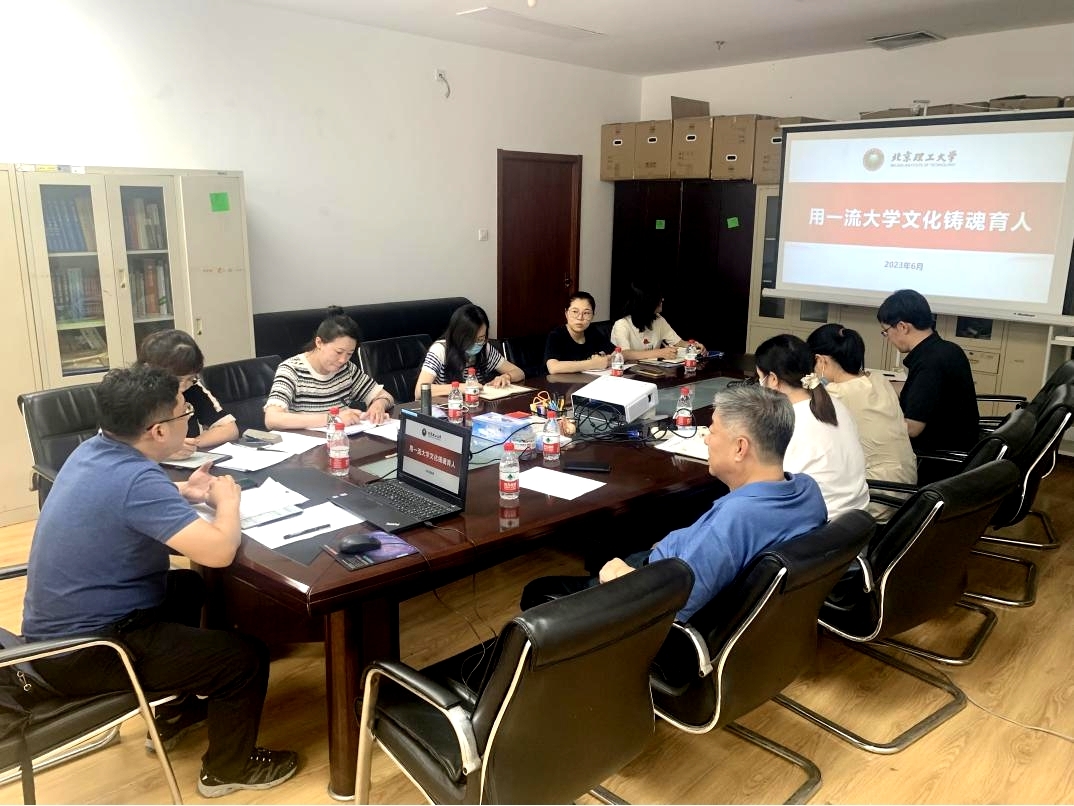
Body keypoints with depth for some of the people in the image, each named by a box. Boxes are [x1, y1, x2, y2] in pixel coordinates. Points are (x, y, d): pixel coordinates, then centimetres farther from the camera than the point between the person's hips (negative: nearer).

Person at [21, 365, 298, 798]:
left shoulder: (93, 451, 0)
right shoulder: (136, 478, -30)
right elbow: (219, 551, -35)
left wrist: (183, 494, 5)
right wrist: (227, 500, -14)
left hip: (61, 628, 10)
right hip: (84, 652, -10)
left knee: (187, 585, 29)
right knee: (247, 657, -5)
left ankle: (173, 710, 40)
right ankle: (227, 769, 19)